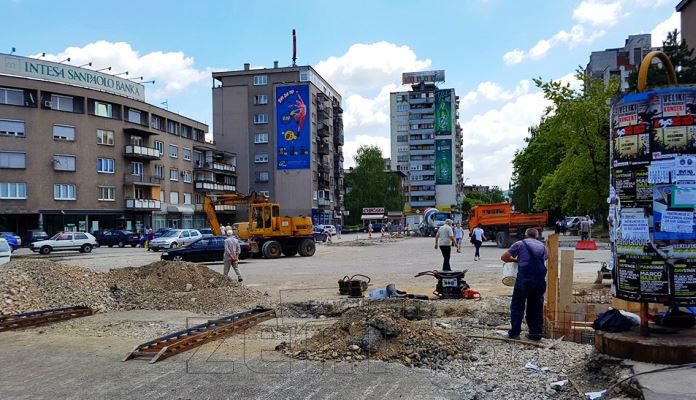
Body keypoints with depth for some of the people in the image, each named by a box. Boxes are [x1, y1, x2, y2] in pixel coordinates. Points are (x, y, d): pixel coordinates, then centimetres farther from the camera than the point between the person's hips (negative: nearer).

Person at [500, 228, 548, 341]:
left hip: (524, 278, -4)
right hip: (540, 279, 4)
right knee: (536, 307, 13)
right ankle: (536, 333, 16)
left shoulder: (520, 244, 5)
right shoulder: (542, 246, 19)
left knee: (517, 306, 5)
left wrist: (515, 260, 21)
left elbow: (504, 257, 3)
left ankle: (514, 333, 5)